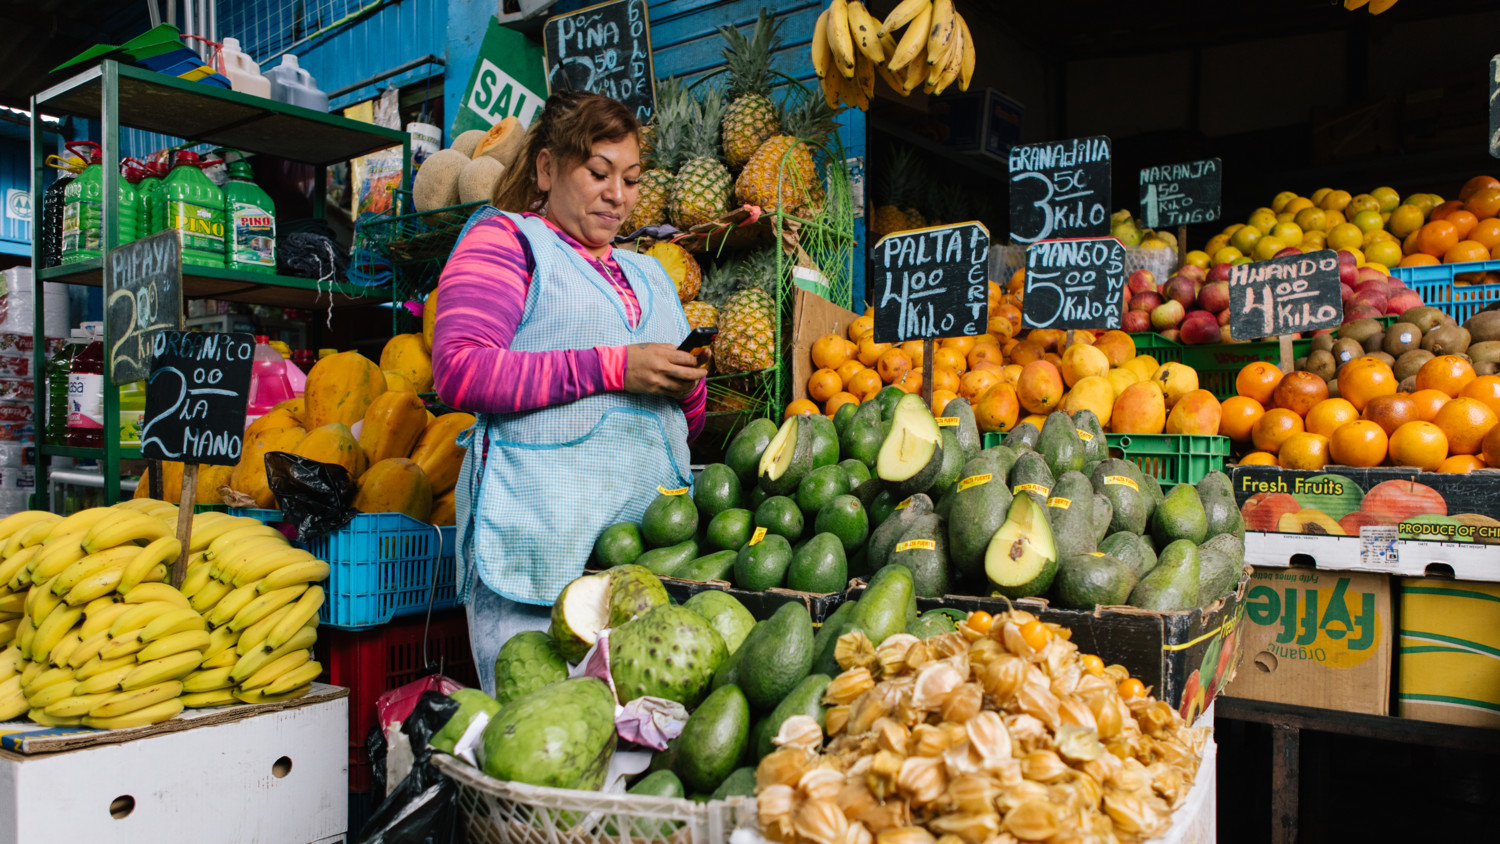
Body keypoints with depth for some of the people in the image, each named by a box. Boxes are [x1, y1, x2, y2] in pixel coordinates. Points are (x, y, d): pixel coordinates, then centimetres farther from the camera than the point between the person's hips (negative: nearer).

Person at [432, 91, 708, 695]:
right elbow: (459, 370, -10)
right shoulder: (503, 240, 7)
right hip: (538, 532, -6)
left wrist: (686, 386, 5)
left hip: (650, 529, 6)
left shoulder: (647, 275, 27)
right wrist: (612, 368, -12)